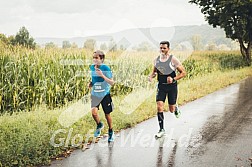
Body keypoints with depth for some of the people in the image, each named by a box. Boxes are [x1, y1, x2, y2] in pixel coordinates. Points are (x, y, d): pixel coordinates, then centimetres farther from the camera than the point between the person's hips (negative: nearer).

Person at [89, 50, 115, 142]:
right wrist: (91, 83, -2)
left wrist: (102, 75, -30)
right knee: (94, 112, -18)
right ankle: (99, 125, 15)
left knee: (107, 114, 8)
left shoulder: (106, 68, -15)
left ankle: (111, 132, 33)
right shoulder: (92, 67, 0)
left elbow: (112, 82, -18)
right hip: (95, 94, 3)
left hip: (105, 94, -3)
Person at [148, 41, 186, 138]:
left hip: (172, 86, -3)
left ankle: (176, 108, 45)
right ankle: (161, 130, 0)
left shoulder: (173, 59, -12)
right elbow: (154, 71, 18)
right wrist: (151, 76, -5)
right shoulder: (156, 60, 1)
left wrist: (174, 79, -23)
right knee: (159, 107, -10)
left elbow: (183, 72, -9)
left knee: (171, 110, 6)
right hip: (161, 86, 3)